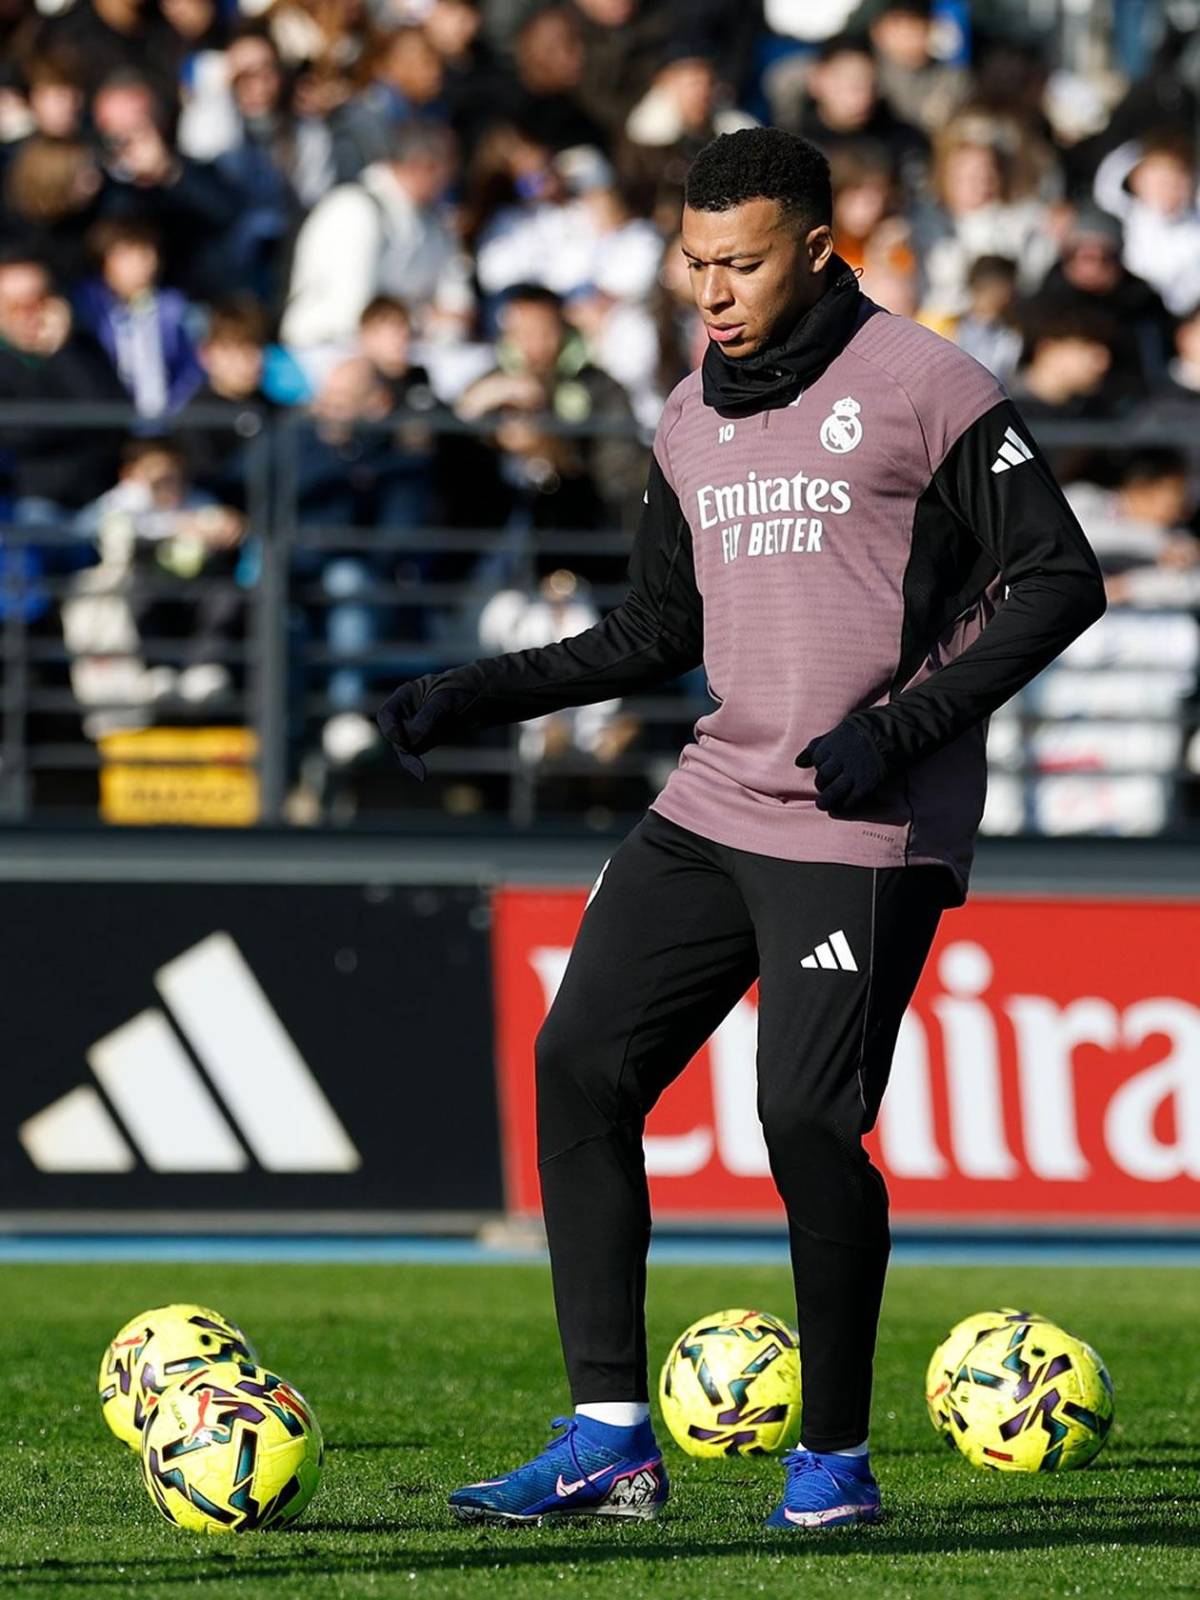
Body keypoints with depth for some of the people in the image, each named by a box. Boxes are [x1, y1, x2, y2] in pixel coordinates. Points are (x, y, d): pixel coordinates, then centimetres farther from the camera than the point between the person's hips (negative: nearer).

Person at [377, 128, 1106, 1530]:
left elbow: (1058, 582, -7)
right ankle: (609, 1440, 4)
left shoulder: (925, 388, -7)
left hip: (866, 834, -7)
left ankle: (836, 1455, 5)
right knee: (579, 1065, -1)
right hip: (714, 807, 7)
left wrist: (905, 728, -16)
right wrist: (478, 695, 12)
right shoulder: (693, 419, 14)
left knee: (805, 1117, -13)